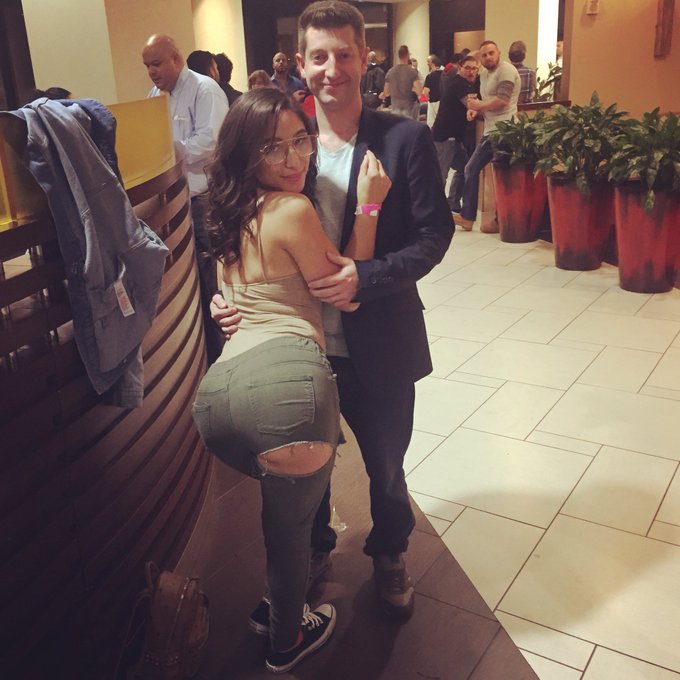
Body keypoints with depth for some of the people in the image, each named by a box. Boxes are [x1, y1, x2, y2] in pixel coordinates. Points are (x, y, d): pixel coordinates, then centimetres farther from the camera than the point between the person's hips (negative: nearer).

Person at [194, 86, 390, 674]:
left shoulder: (235, 213, 22)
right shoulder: (293, 209, -3)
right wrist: (367, 207, 5)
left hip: (220, 384, 8)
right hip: (285, 378, -8)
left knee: (284, 501, 32)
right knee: (292, 516, 15)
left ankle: (275, 605, 50)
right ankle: (287, 640, 38)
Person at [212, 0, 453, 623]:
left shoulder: (406, 138, -9)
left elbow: (434, 232, -10)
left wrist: (367, 277, -24)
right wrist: (228, 295, -12)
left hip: (378, 345, -2)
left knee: (385, 467, 18)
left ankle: (389, 556, 47)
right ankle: (314, 549, 50)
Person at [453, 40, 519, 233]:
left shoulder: (506, 70, -10)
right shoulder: (484, 74, 19)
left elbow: (502, 101, -20)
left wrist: (478, 105, -7)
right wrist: (475, 109, 4)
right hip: (490, 130, 10)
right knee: (471, 169, 12)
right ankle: (467, 216, 18)